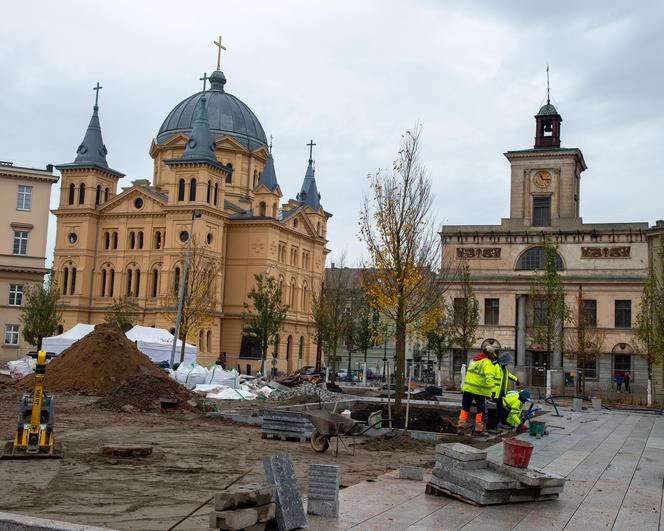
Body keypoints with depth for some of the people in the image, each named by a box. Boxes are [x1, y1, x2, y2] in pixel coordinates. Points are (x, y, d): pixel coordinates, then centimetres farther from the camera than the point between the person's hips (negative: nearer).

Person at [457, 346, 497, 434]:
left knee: (465, 407, 15)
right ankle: (478, 426, 11)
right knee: (480, 409, 9)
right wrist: (492, 390, -30)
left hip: (468, 387, 6)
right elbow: (489, 377, -26)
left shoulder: (473, 360, 12)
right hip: (479, 390, -6)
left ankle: (461, 422, 7)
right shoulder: (487, 363, -13)